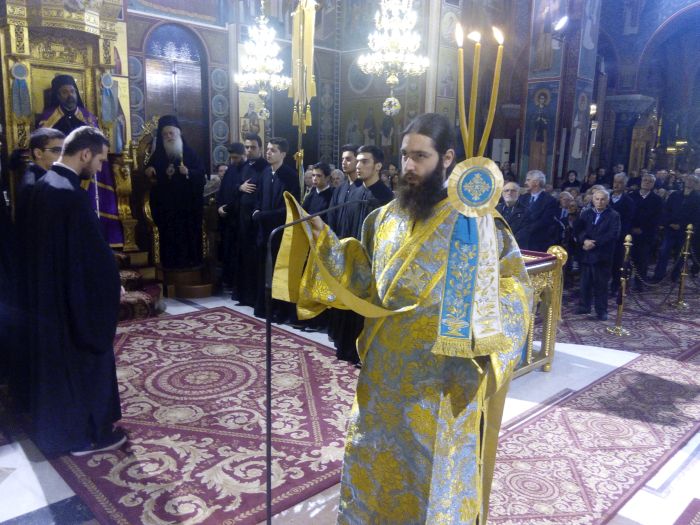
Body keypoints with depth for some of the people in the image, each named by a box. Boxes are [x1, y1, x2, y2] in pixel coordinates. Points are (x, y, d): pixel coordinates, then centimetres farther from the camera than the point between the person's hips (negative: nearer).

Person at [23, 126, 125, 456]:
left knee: (55, 359, 20)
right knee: (85, 360, 6)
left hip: (48, 291, 9)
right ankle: (87, 434, 21)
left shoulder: (43, 185, 5)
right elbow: (95, 250, -23)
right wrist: (113, 282, -6)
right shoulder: (72, 195, -24)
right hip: (75, 296, -9)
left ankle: (54, 429, 37)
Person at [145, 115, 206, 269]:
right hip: (166, 203, 1)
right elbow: (151, 177, 7)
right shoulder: (157, 155, 8)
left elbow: (201, 172, 0)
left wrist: (188, 172, -19)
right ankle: (171, 261, 7)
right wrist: (165, 175, -13)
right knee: (169, 233, -1)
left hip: (188, 202, -1)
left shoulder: (189, 152, 3)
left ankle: (191, 260, 9)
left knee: (189, 231, 0)